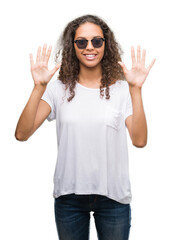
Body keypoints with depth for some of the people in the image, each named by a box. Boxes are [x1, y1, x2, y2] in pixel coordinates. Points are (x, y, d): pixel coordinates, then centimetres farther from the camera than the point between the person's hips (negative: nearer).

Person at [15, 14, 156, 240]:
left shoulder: (121, 89, -3)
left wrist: (136, 89, -22)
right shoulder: (59, 89, -1)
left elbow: (139, 140, -16)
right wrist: (39, 87, -20)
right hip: (68, 195, 1)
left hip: (112, 194, -1)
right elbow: (22, 134, -11)